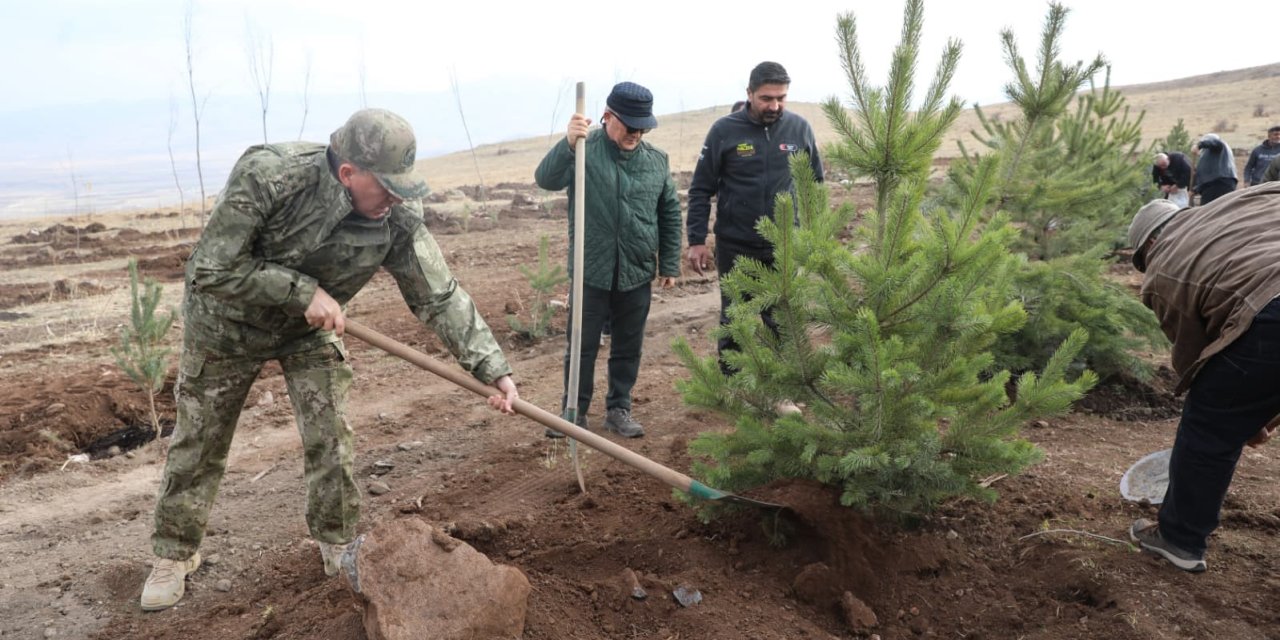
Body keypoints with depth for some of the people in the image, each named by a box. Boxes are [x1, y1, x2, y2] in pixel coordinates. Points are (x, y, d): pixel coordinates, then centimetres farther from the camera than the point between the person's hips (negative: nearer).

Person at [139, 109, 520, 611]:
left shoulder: (398, 218, -26)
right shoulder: (266, 175, -36)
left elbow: (440, 296, -21)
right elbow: (212, 270, -31)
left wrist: (493, 369, -27)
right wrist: (304, 292, -34)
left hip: (312, 330, 2)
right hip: (228, 324, -2)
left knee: (331, 439, 0)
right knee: (199, 443, 11)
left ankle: (339, 546, 22)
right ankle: (174, 554, 32)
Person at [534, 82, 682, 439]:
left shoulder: (657, 160, 3)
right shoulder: (583, 152, -8)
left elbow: (670, 215, 11)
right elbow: (545, 179, -24)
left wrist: (670, 264, 11)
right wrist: (567, 144, -41)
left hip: (637, 274, 3)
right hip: (591, 272, -3)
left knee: (628, 347, 13)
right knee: (582, 346, 7)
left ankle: (619, 409, 29)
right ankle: (574, 412, 22)